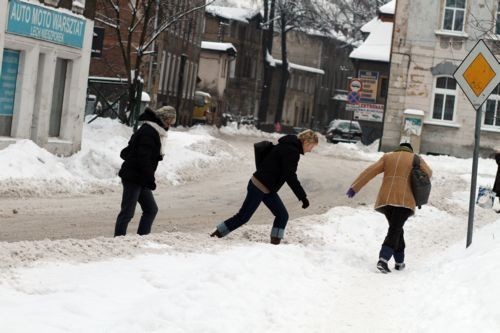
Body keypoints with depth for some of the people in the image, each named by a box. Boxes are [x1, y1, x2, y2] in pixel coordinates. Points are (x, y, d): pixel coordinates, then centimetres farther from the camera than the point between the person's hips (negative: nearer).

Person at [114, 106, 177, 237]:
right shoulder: (149, 132, -18)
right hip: (133, 178, -10)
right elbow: (144, 158, -24)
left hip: (140, 179, 10)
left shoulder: (155, 131, 15)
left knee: (151, 209, 12)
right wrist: (150, 179, -20)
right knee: (127, 212, -6)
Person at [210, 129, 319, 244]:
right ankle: (215, 235, 8)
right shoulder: (291, 151, -19)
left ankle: (274, 244, 5)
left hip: (267, 189, 10)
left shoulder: (287, 146, 12)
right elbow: (290, 177, -23)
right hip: (259, 187, -10)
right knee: (243, 217, -2)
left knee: (282, 215, 5)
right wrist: (303, 197, -20)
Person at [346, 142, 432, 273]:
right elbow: (428, 173, 5)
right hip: (404, 199, -3)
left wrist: (355, 187, 4)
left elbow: (369, 172, 7)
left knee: (396, 229, 19)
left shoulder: (387, 157, 17)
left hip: (385, 198, 3)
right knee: (395, 231, -8)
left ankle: (399, 261, 20)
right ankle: (383, 259, -27)